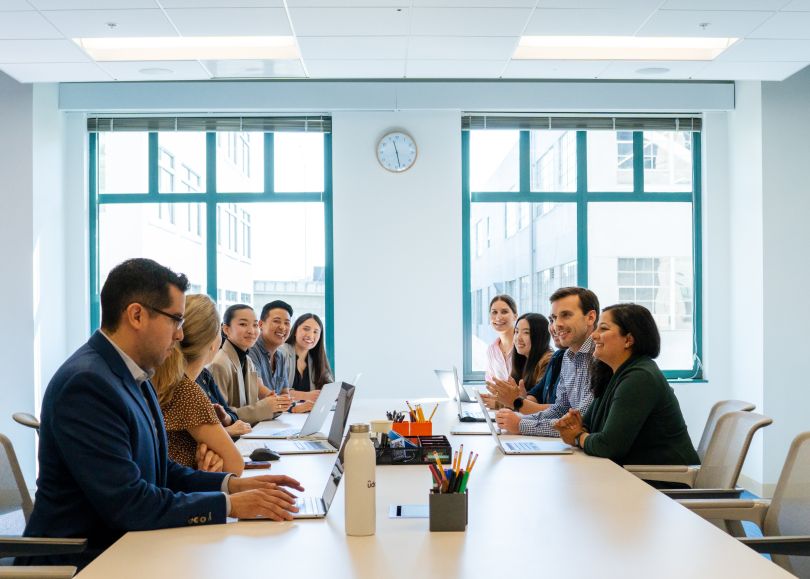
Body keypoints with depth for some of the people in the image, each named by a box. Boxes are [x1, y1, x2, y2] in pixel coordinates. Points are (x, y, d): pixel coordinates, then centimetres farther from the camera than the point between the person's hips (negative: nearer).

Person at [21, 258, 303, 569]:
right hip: (82, 562, -8)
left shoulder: (134, 377, 7)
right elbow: (127, 503, -23)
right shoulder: (86, 384, -21)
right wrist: (229, 504, -19)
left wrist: (231, 484, -3)